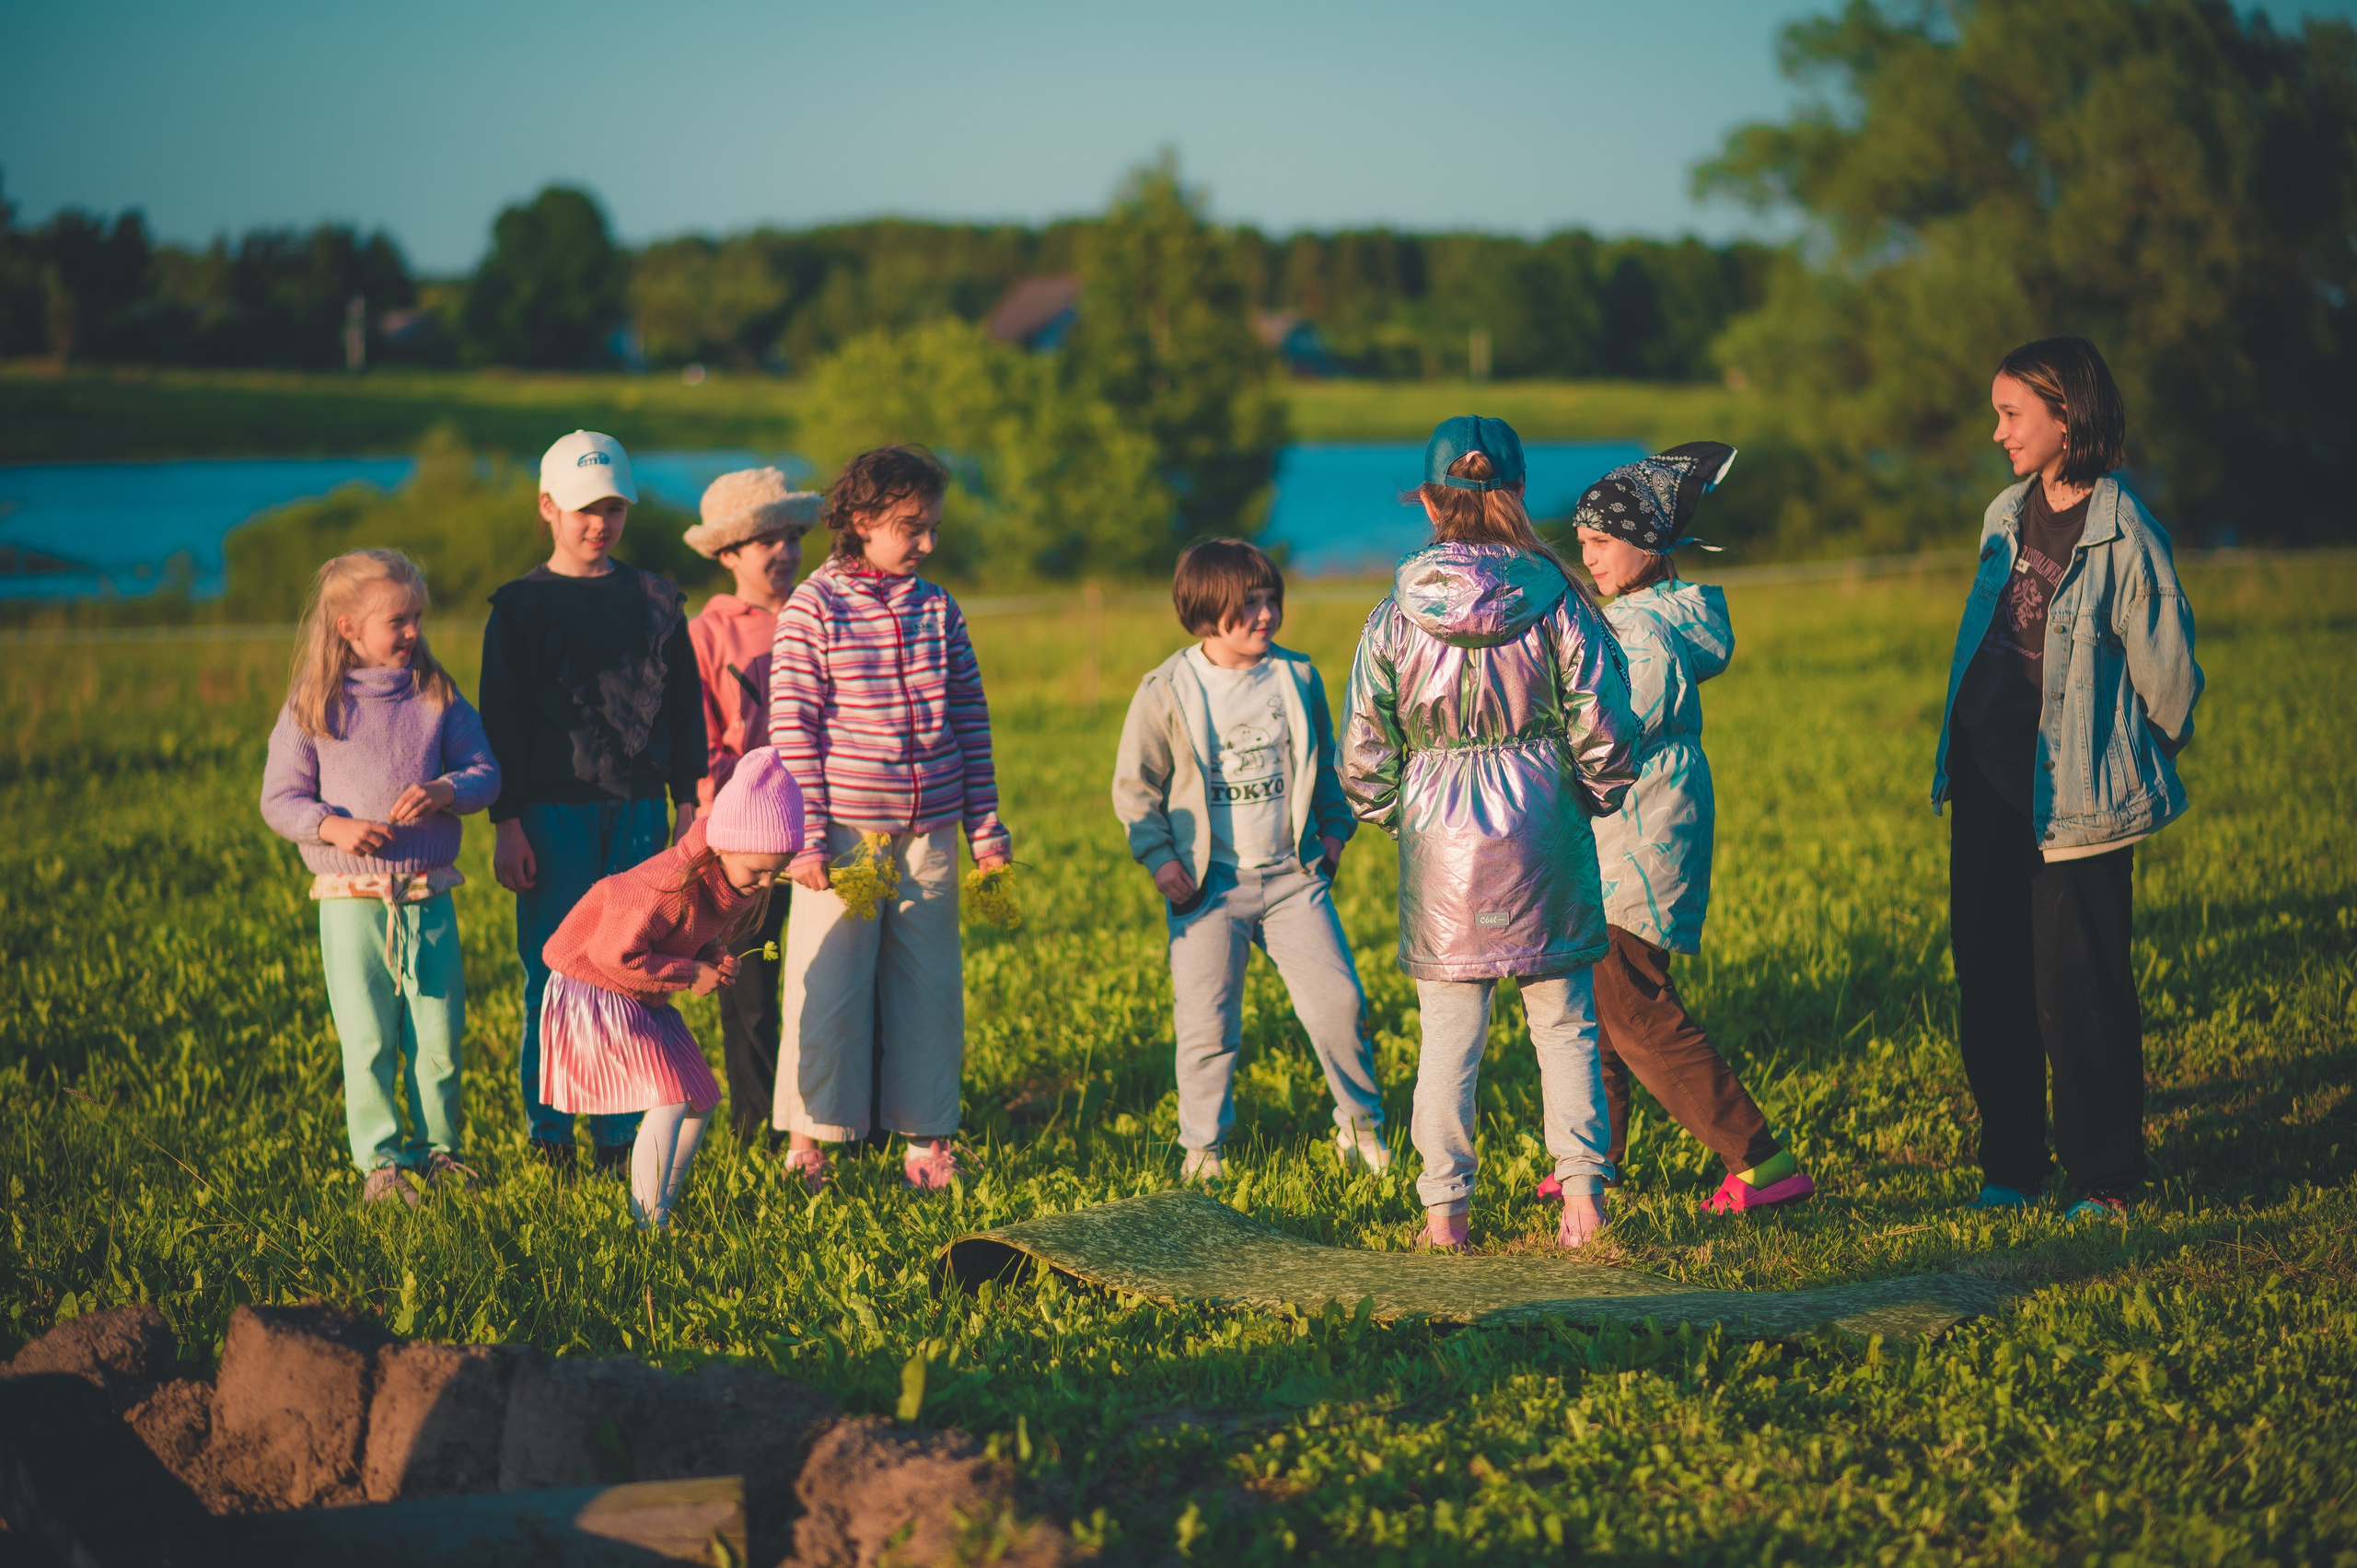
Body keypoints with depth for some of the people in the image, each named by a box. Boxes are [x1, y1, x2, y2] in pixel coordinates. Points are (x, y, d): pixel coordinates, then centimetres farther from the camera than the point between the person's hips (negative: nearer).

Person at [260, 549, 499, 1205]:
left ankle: (437, 1147, 21)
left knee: (439, 1035, 5)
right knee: (368, 1040, 1)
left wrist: (443, 791, -14)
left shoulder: (436, 696, 5)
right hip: (352, 899, -2)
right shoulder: (311, 707, -2)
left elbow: (484, 771, 7)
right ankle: (380, 1161, 10)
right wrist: (333, 827, -17)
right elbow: (280, 799, 0)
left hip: (429, 897, 2)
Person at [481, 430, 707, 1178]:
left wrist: (686, 804, 7)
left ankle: (620, 1136, 10)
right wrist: (508, 824, -6)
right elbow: (501, 723, 0)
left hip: (638, 811, 3)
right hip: (555, 815, -3)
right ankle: (549, 1137, 5)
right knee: (553, 979, -2)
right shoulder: (522, 607, 2)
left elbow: (685, 709, 14)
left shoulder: (655, 602, 11)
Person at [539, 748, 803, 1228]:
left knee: (702, 1100, 8)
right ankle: (650, 1223, -15)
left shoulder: (742, 884, -6)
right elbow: (615, 954, -31)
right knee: (669, 1098, -19)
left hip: (644, 999, 9)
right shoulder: (673, 884, -34)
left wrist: (716, 955, -10)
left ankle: (662, 1204, 20)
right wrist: (691, 974, -23)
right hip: (593, 987, -9)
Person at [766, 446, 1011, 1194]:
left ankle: (926, 1138, 16)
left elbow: (971, 723, 11)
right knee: (827, 992, 1)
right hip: (843, 837, -4)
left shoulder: (939, 611, 8)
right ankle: (806, 1140, 12)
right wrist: (807, 838, -11)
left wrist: (985, 830, 9)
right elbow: (793, 729, -6)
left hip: (929, 838, 4)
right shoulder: (812, 609, -5)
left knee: (931, 990, 7)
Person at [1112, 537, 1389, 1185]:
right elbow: (1135, 785, 1)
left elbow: (1324, 766, 19)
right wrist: (1160, 858, -6)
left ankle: (1360, 1125, 17)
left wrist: (1335, 828, 9)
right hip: (1209, 885, -2)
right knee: (1206, 1026, -4)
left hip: (1292, 876, 2)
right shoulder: (1167, 691, -6)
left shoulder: (1296, 678, 4)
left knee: (1339, 1003, -3)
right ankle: (1201, 1149, 14)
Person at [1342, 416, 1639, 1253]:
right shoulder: (1555, 602, -7)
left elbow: (1362, 754, -1)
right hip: (1543, 829, 0)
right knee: (1565, 1021, 10)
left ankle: (1445, 1213, 9)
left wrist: (1395, 816, 18)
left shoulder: (1395, 617, -5)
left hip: (1440, 837, 0)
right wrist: (1596, 795, 16)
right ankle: (1582, 1192, 7)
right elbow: (1601, 731, -5)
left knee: (1449, 1032, 6)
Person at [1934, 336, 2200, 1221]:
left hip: (2074, 798, -7)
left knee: (2078, 994, -4)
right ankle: (2010, 1170, 20)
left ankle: (2107, 1181, 8)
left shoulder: (2123, 536, -13)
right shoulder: (2005, 517, 9)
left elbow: (2168, 675, -7)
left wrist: (2136, 770, 6)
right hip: (1988, 783, 7)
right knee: (1990, 985, 9)